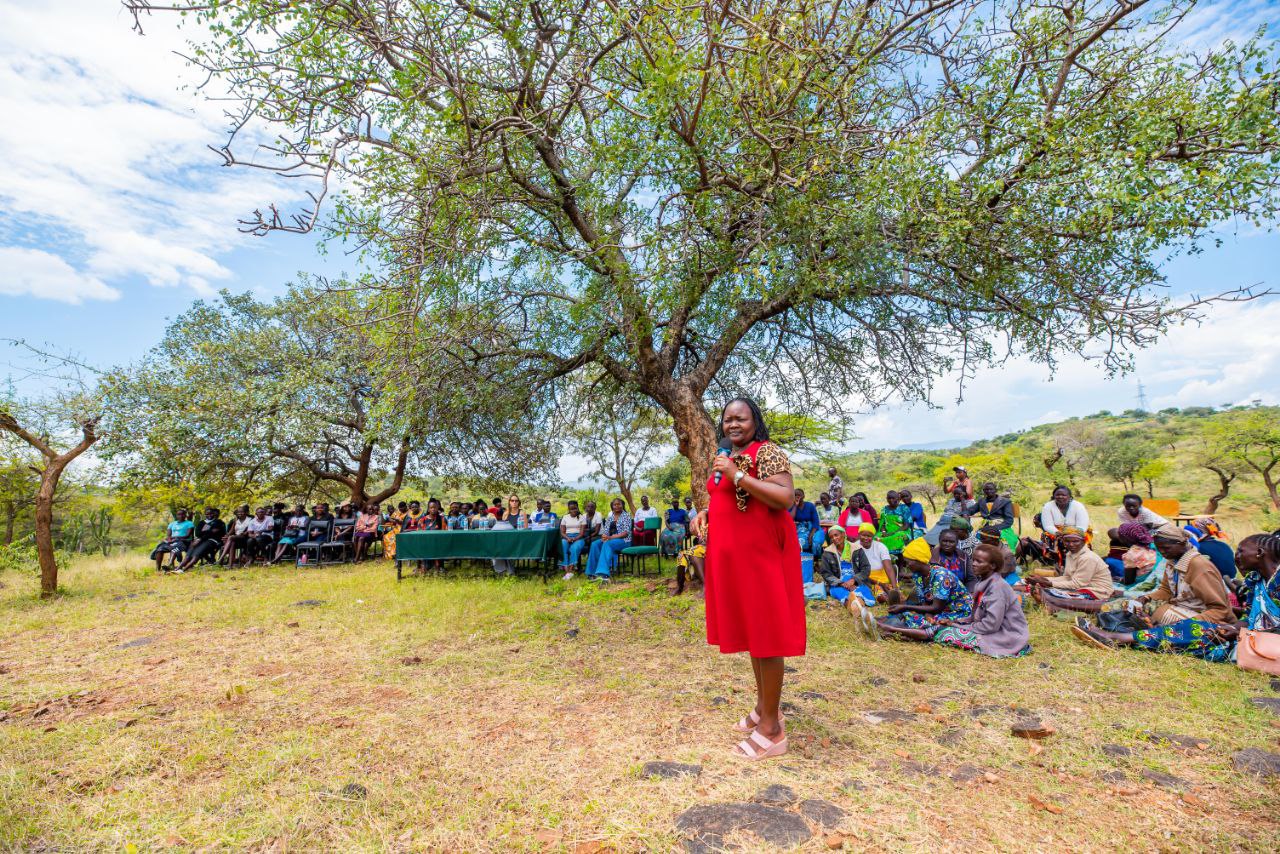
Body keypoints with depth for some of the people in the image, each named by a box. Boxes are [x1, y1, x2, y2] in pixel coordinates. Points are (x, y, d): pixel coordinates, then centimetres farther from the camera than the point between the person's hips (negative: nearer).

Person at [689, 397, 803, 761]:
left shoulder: (768, 452, -11)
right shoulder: (725, 457, 14)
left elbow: (786, 498, -22)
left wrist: (737, 474, -22)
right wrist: (706, 512, 6)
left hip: (760, 551, -9)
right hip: (731, 552, 9)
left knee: (764, 631, -1)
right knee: (748, 628, 16)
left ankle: (772, 729, 11)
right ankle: (764, 705, 33)